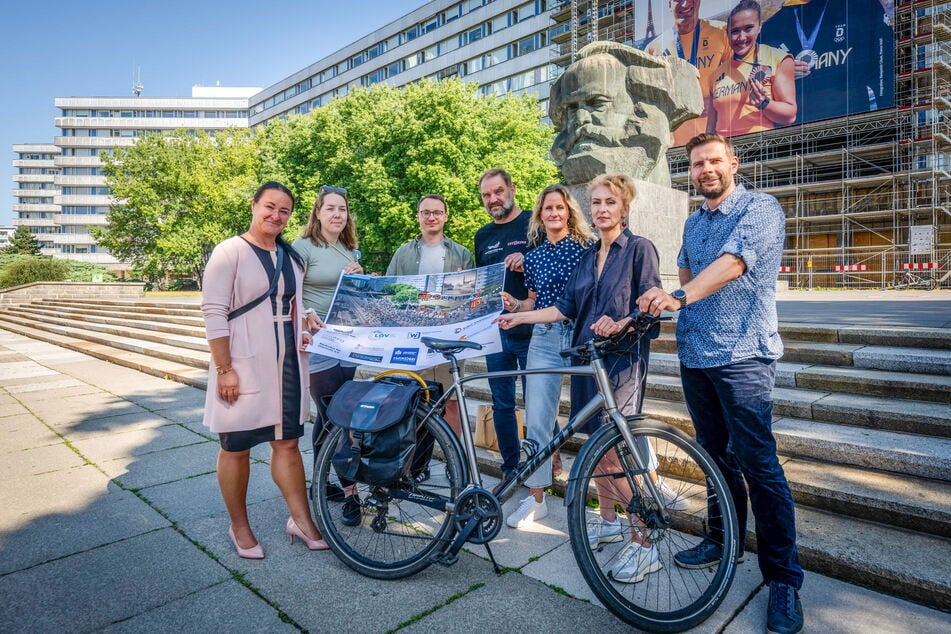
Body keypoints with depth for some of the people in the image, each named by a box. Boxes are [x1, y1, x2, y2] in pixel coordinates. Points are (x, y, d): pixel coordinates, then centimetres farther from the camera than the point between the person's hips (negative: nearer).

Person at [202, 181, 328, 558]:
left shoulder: (292, 256, 12)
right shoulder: (230, 252, -7)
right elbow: (213, 313, -12)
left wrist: (304, 333, 9)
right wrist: (224, 369, -16)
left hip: (287, 364, 5)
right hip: (244, 366, -5)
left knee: (287, 442, 10)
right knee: (237, 448, 7)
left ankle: (301, 520, 22)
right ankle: (239, 527, 24)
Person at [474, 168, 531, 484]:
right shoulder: (482, 236, 15)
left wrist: (529, 262, -21)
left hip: (530, 331, -5)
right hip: (495, 331, 5)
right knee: (502, 404, 10)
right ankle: (510, 467, 24)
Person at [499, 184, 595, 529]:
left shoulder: (587, 246, 0)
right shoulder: (533, 255, 11)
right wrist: (515, 305, -4)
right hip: (544, 339, 3)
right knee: (536, 420, 2)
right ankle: (536, 497, 15)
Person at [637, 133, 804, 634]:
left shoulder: (761, 209, -6)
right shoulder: (692, 223, 17)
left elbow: (732, 263, -24)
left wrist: (679, 298, -38)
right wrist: (674, 302, 9)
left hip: (743, 356, -7)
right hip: (694, 354, 7)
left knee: (758, 464, -6)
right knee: (716, 455, 16)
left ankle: (784, 579, 7)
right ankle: (723, 540, 31)